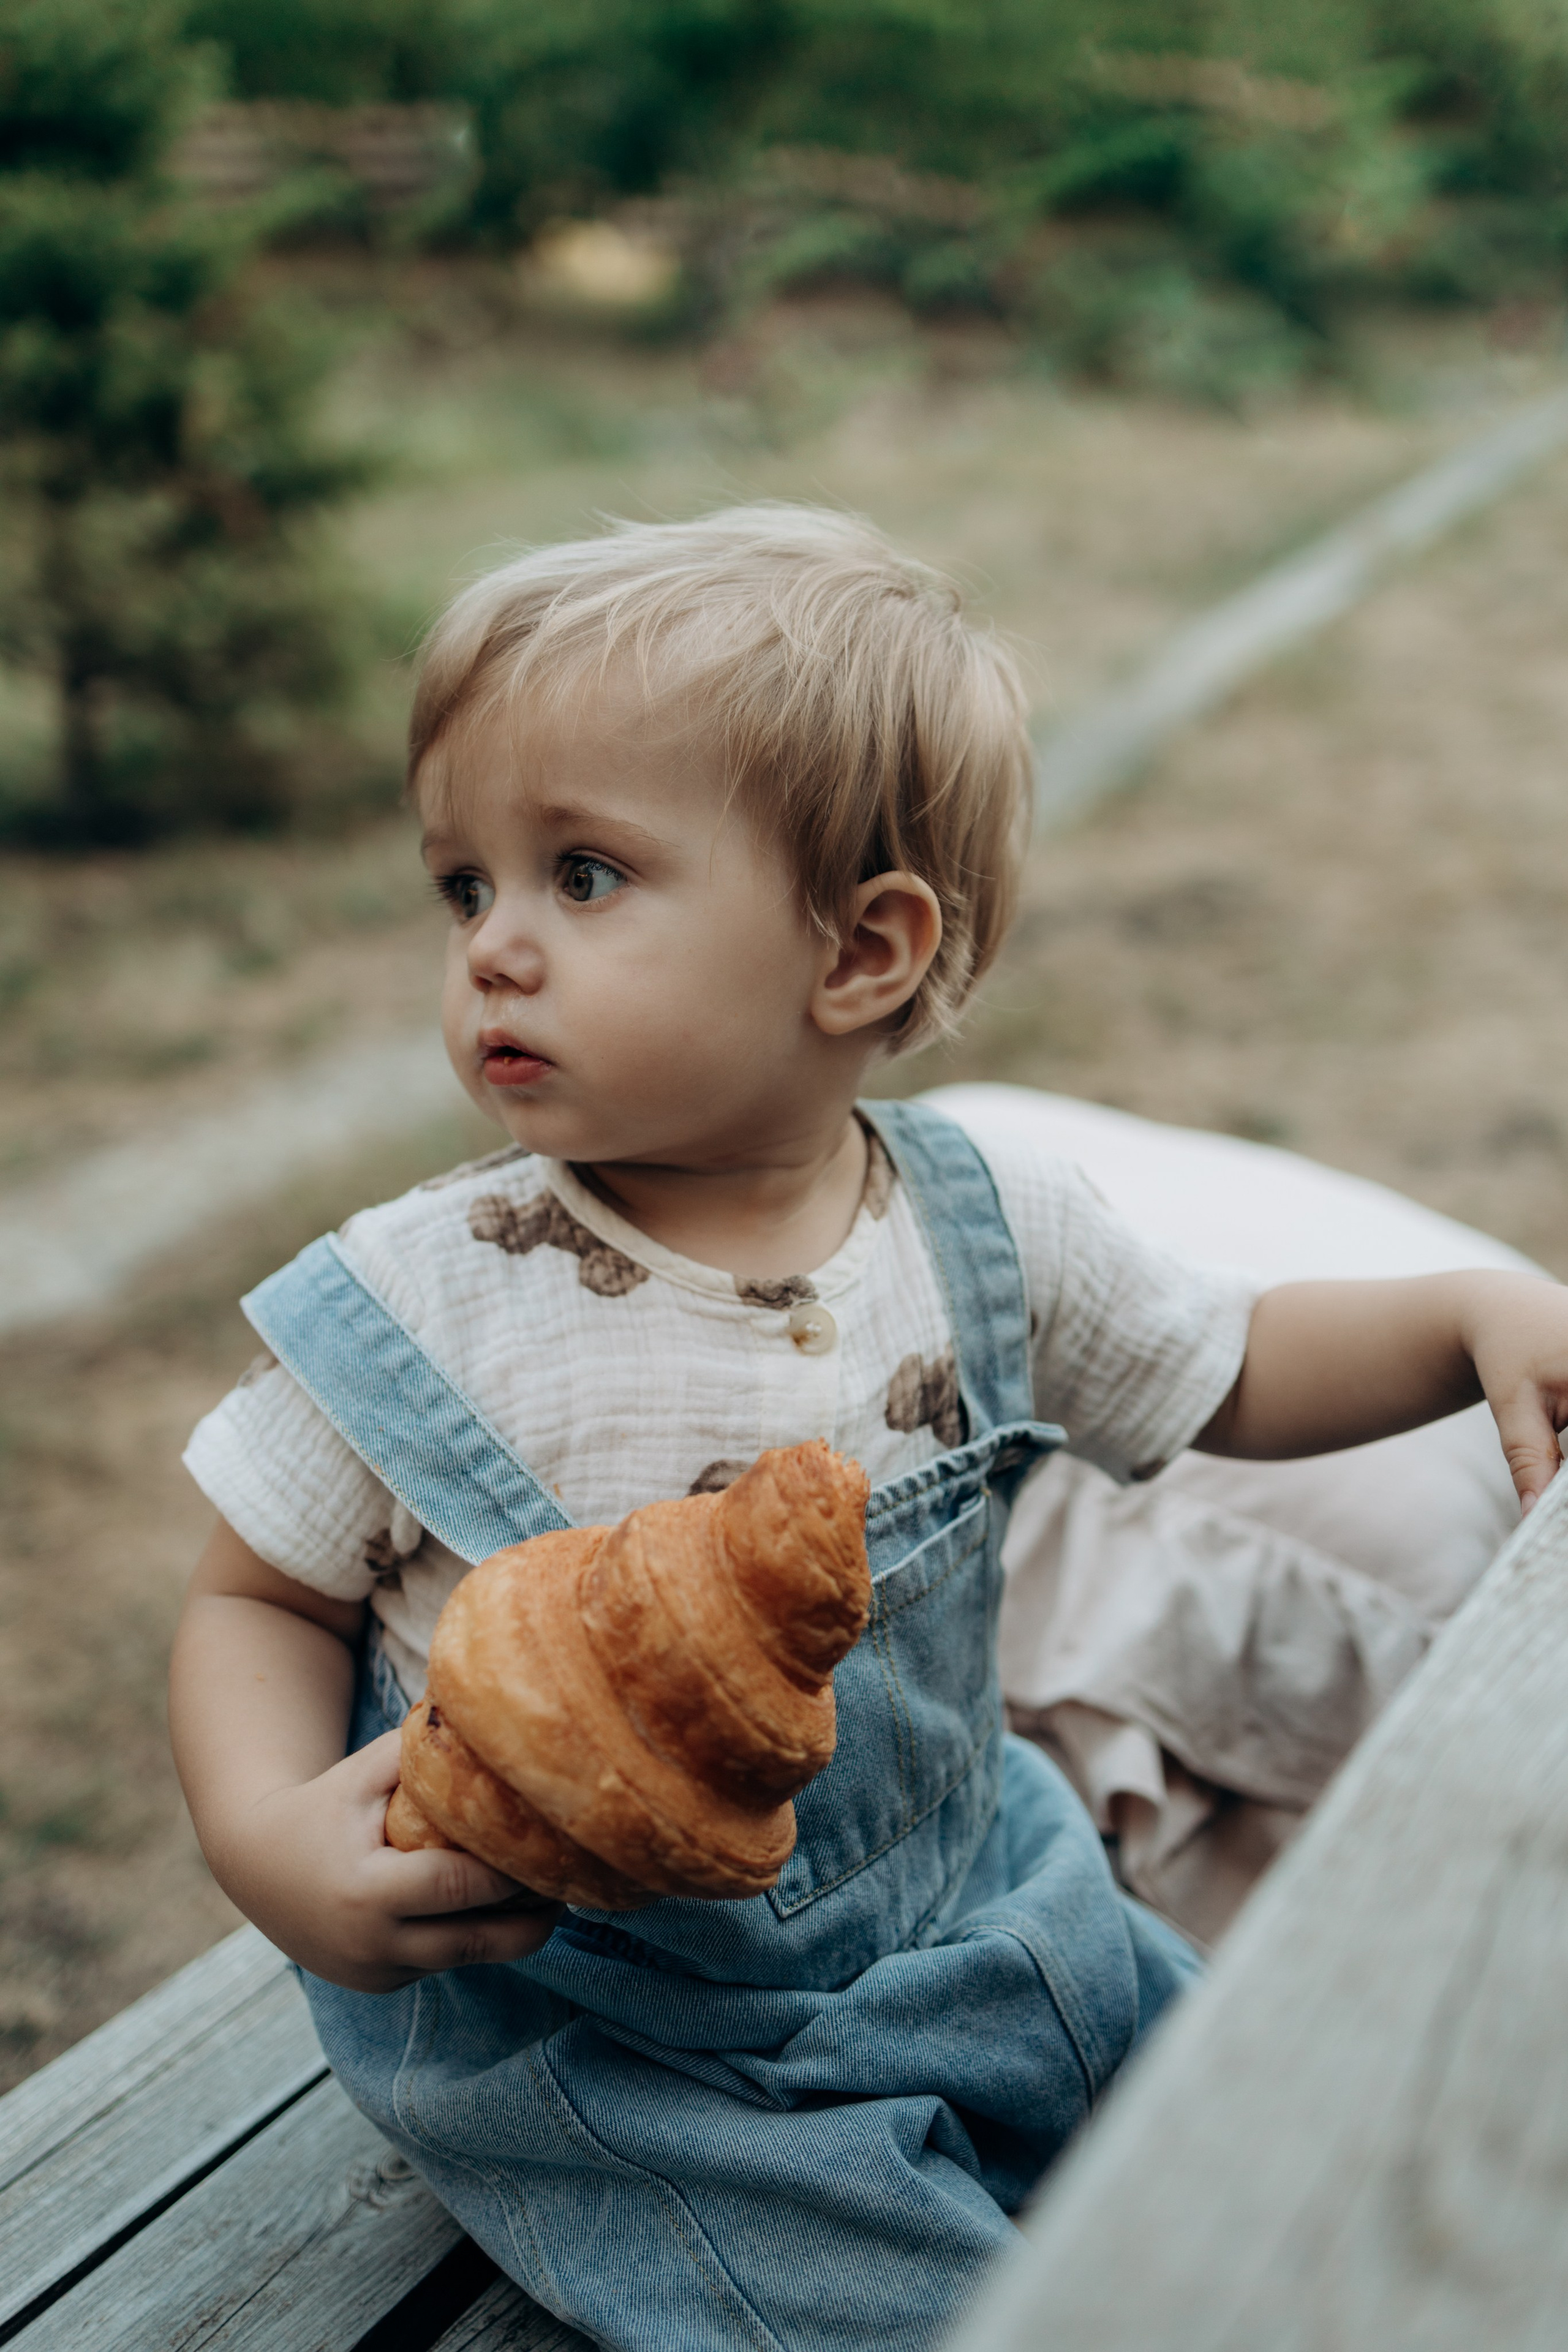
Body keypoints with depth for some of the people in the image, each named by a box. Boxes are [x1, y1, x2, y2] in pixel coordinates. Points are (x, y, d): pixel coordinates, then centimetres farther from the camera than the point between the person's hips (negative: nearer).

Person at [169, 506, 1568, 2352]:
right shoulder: (414, 1307, -20)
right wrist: (265, 1835, -26)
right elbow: (263, 1597, -7)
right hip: (587, 2023, -3)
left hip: (955, 1907, 4)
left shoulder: (991, 1229, -11)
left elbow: (1232, 1372, 6)